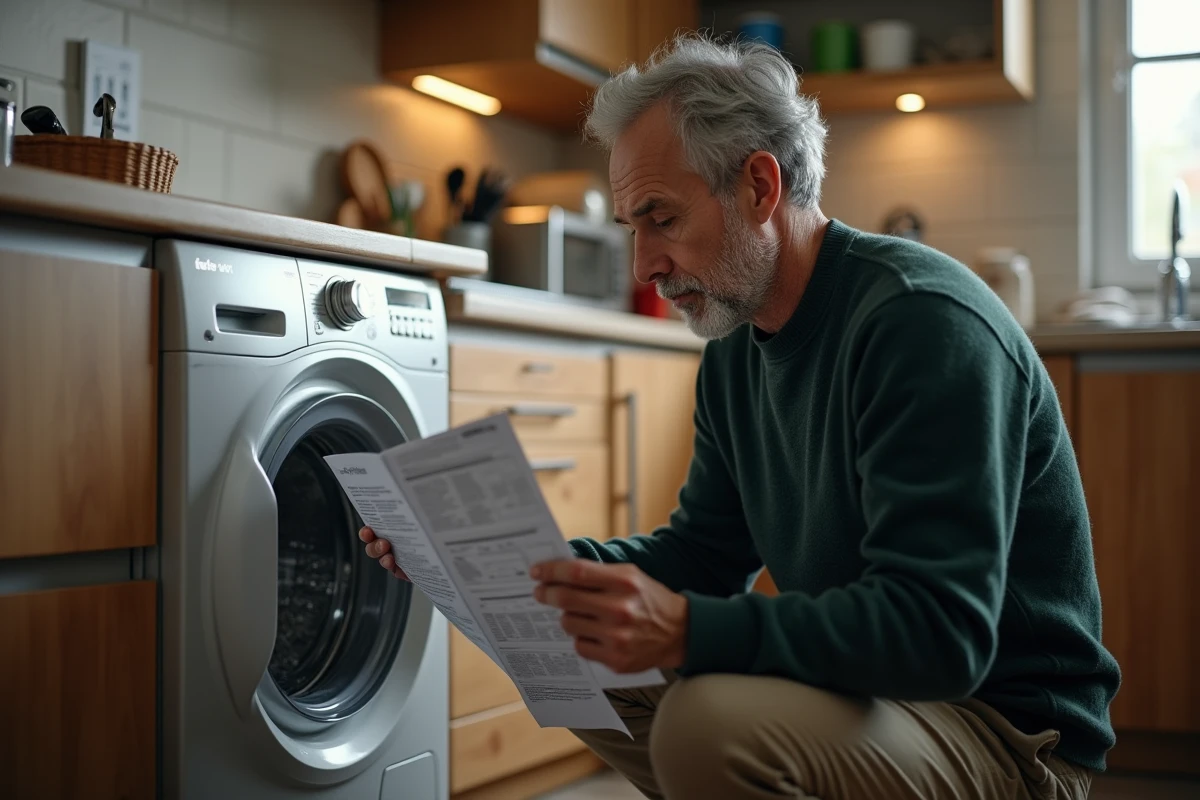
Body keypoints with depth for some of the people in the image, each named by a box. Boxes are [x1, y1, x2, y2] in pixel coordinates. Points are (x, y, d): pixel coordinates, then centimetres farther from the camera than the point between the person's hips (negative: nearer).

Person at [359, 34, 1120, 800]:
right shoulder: (736, 349, 7)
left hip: (1014, 732, -8)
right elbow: (702, 554, 12)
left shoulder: (923, 320, -22)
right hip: (860, 683, 9)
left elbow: (940, 631, -29)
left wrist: (688, 632, -39)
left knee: (711, 722, -32)